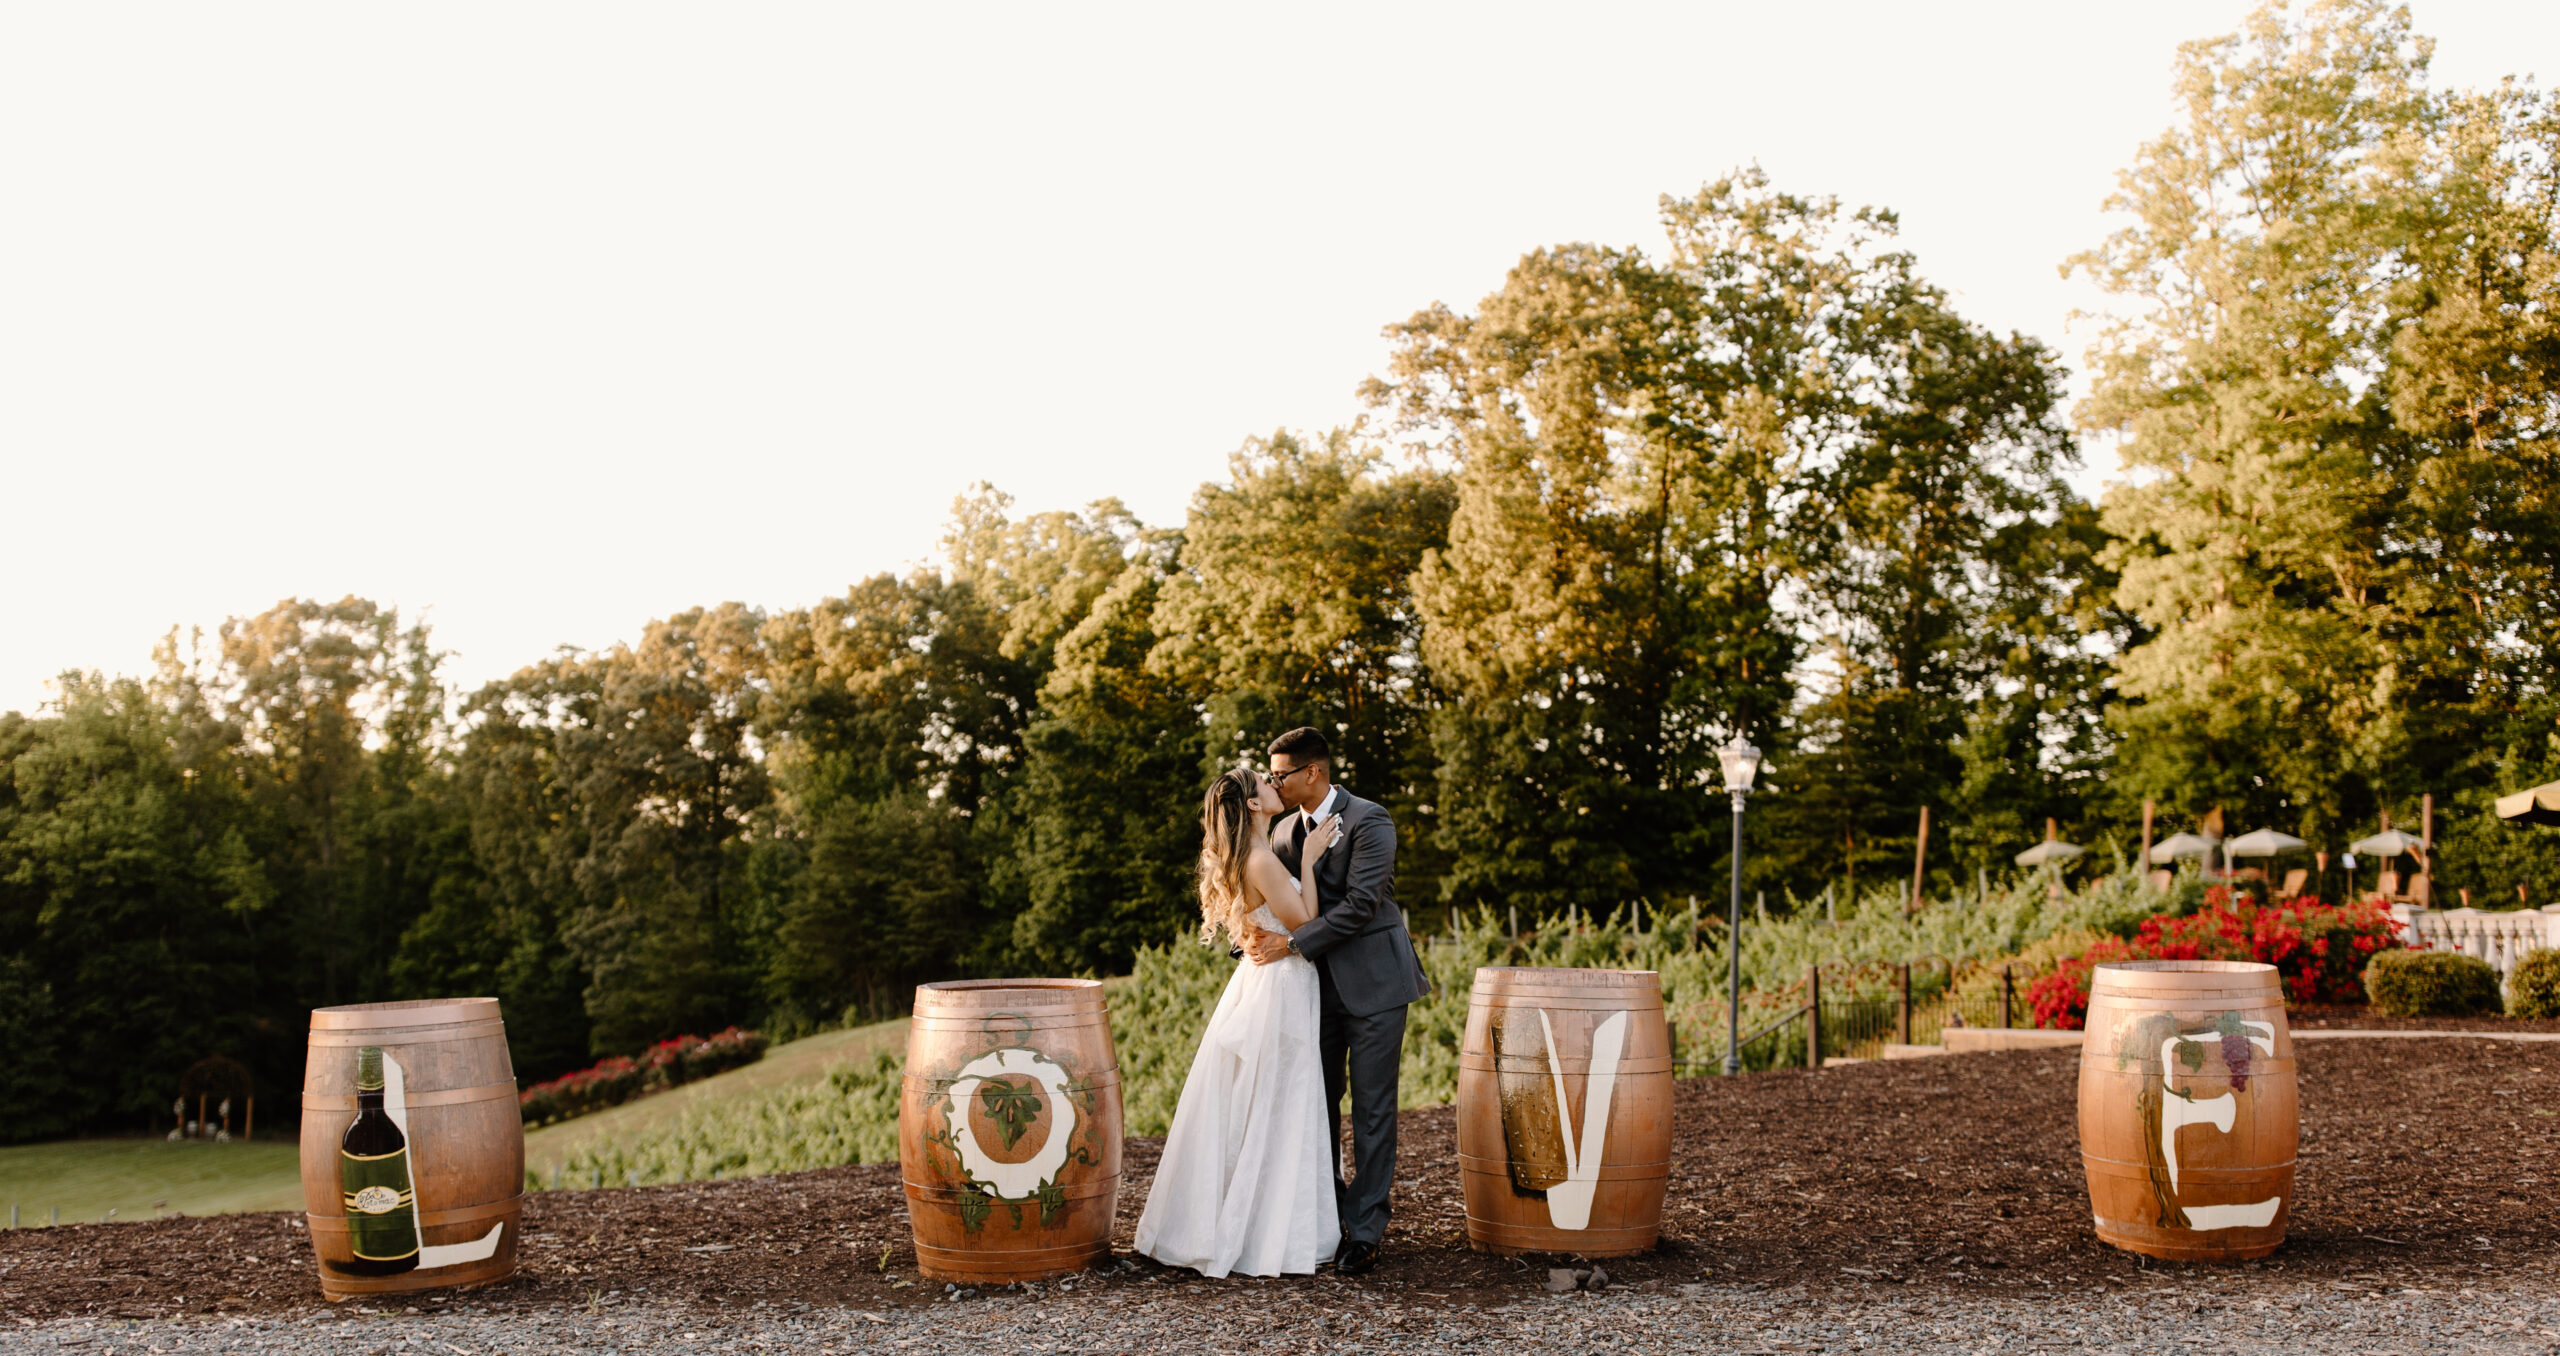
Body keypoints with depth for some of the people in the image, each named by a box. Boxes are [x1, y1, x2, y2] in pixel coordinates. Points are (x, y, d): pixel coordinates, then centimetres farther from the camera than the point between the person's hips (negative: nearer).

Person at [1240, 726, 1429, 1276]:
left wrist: (1292, 943, -21)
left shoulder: (1369, 820, -11)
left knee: (1372, 1108, -3)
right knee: (1317, 1102, 11)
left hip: (1372, 982, -6)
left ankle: (1365, 1232, 2)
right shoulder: (1286, 833, 11)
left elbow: (1360, 903, -19)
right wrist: (1257, 933, -13)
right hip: (1317, 984, 6)